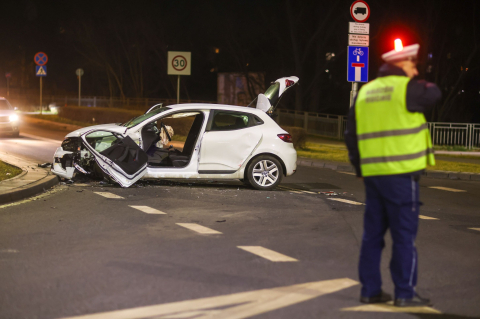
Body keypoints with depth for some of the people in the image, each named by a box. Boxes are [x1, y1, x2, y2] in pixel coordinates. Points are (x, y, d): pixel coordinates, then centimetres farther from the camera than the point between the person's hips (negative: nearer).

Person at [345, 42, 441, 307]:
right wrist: (420, 83, 22)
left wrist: (359, 167, 21)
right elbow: (434, 94, 7)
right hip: (401, 174, -7)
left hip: (372, 173, 7)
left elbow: (351, 134, 14)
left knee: (372, 234, 12)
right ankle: (404, 293, 1)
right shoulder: (407, 88, -9)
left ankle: (370, 290, 17)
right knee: (404, 235, -1)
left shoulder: (365, 92, 13)